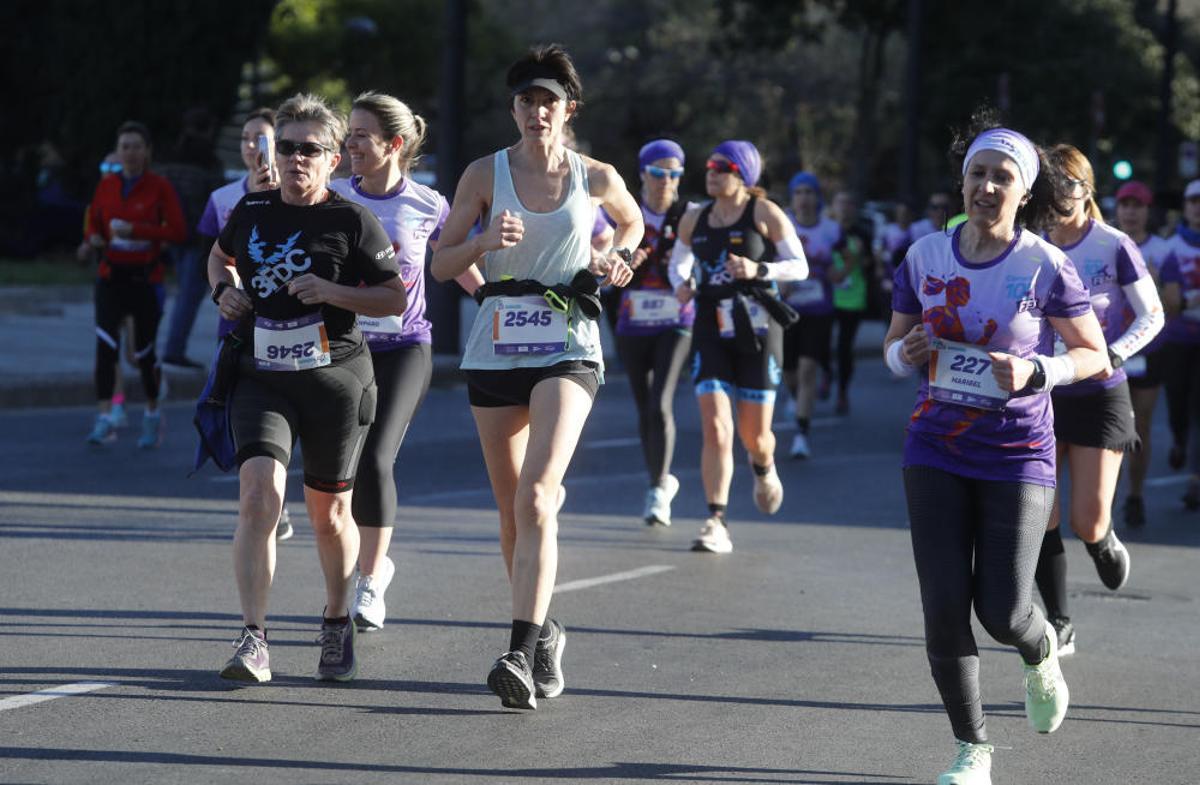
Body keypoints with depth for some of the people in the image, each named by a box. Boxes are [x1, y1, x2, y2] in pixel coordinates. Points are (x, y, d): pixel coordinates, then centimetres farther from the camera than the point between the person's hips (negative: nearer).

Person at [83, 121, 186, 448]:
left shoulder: (159, 187, -6)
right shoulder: (107, 185, 5)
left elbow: (178, 231, -11)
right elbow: (94, 222, 16)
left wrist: (136, 230, -21)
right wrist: (94, 238, -7)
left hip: (146, 277, -2)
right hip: (111, 276, 2)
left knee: (145, 351, 5)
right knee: (106, 344, -15)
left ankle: (152, 415, 28)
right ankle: (104, 420, -18)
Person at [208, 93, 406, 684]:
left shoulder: (352, 221, -4)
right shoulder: (251, 211, 7)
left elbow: (395, 299, -1)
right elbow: (220, 256, 28)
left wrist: (332, 291, -16)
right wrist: (225, 290, 6)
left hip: (336, 379, -2)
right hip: (261, 376, 2)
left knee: (328, 513, 10)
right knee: (258, 493, -19)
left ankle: (336, 623, 36)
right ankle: (253, 640, -19)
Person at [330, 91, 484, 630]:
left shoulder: (426, 206, -1)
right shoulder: (333, 197, 1)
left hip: (404, 348, -3)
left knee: (375, 460, -16)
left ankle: (369, 586, -4)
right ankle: (373, 563, 24)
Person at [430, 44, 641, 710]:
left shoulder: (596, 178, 5)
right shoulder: (485, 174, 3)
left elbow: (631, 221, 27)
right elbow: (441, 265, 2)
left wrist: (616, 259, 8)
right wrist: (484, 242, -16)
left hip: (566, 348, -2)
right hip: (496, 347, 2)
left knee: (536, 497, -20)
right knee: (511, 508, 9)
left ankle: (521, 655, -27)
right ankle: (543, 634, 30)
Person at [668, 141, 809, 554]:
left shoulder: (765, 213, -3)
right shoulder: (694, 220, 8)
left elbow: (799, 266, -5)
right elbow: (678, 260, 24)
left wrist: (758, 269, -22)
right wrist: (681, 283, 1)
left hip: (757, 330, -2)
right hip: (711, 332, 2)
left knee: (753, 434, 4)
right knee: (715, 430, -13)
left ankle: (764, 469, 42)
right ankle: (717, 523, -11)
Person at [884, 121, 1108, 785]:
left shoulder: (1045, 267, -9)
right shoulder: (925, 256, 1)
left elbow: (1094, 356, -1)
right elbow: (894, 348, 12)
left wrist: (1035, 371, -19)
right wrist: (906, 351, -12)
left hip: (1017, 455, -3)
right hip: (936, 450, 3)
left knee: (1003, 612, -8)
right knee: (944, 610, -4)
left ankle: (1041, 655, 31)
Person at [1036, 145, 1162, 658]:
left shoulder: (1115, 247, -9)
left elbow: (1152, 316, -4)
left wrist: (1114, 354, -18)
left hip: (1100, 398, -3)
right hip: (1042, 397, 3)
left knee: (1087, 522, -7)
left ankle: (1105, 544, 31)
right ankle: (1058, 626, 8)